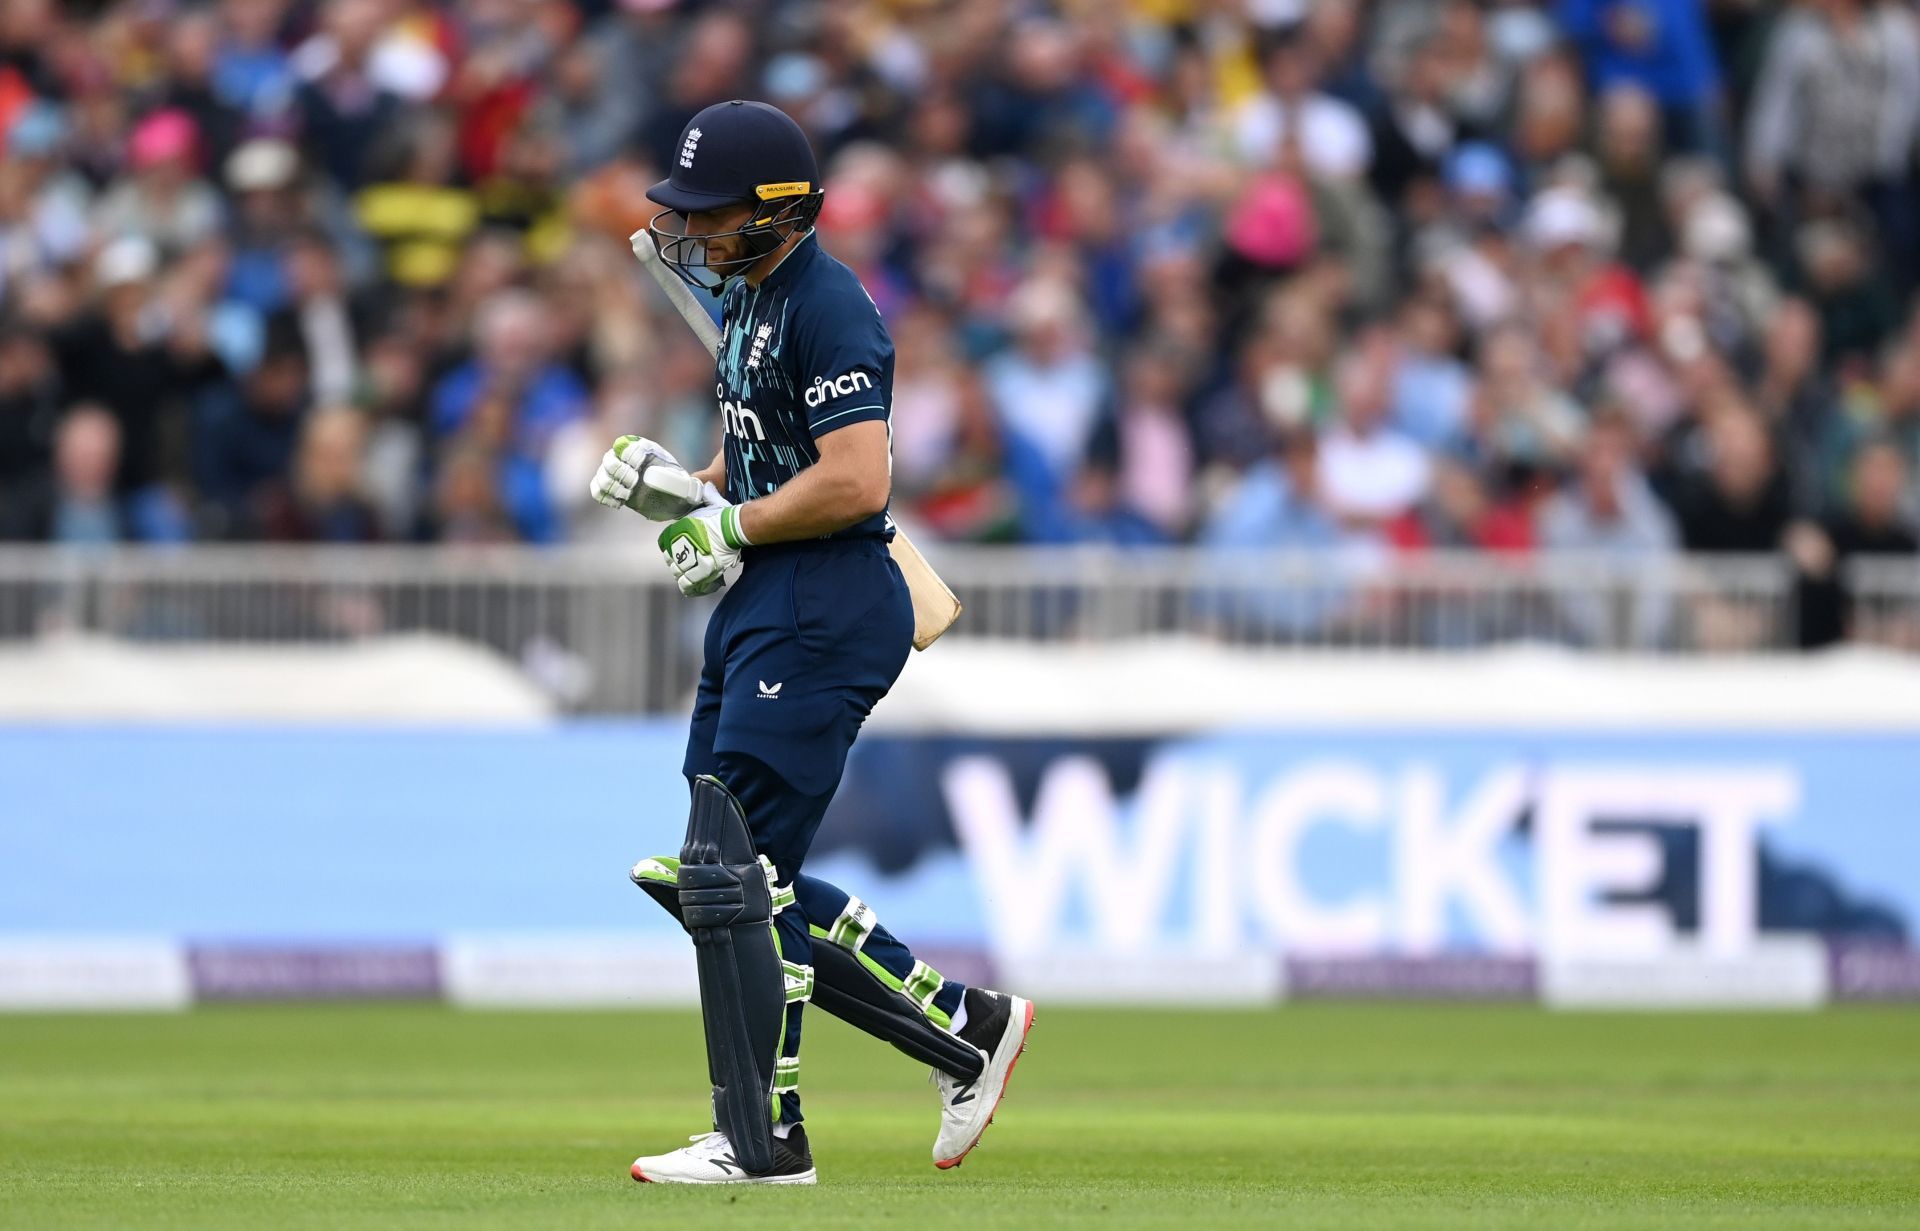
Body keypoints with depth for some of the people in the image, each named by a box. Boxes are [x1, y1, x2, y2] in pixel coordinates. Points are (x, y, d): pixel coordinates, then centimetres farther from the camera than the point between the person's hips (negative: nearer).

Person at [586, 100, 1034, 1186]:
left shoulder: (827, 307, -16)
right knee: (729, 879, 11)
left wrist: (731, 526, -14)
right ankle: (965, 1025, 17)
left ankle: (762, 1138, -3)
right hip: (763, 608, 11)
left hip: (825, 610, -11)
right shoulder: (751, 293, 16)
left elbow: (856, 482, -25)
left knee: (733, 872, -10)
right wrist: (680, 484, 9)